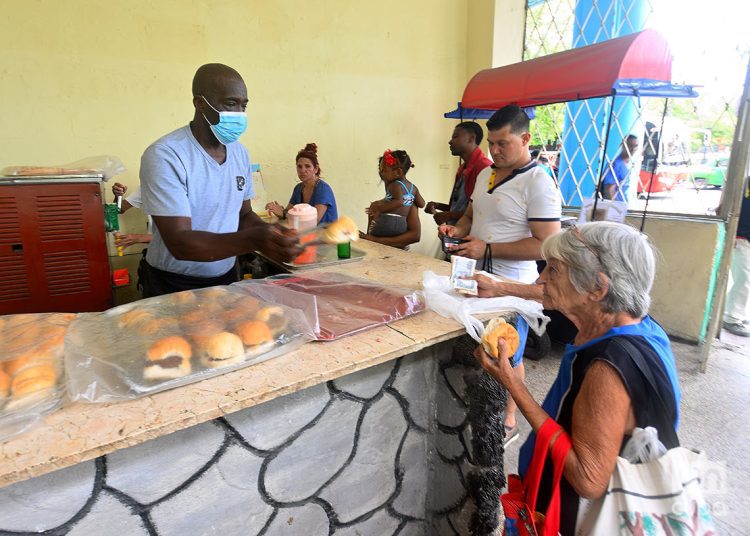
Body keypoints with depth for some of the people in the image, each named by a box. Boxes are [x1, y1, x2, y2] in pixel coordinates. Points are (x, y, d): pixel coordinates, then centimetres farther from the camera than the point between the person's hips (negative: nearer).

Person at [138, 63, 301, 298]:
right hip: (173, 288, -5)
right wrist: (253, 240, -40)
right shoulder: (164, 155, -21)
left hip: (227, 279, 6)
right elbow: (179, 243, -27)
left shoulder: (240, 153, -1)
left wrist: (270, 234, -13)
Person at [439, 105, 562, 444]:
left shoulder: (538, 184, -17)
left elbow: (546, 244, -22)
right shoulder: (485, 174, 8)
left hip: (511, 287, -7)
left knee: (507, 357, 10)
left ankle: (507, 420, 30)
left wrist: (487, 249, -24)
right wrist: (457, 229, -2)